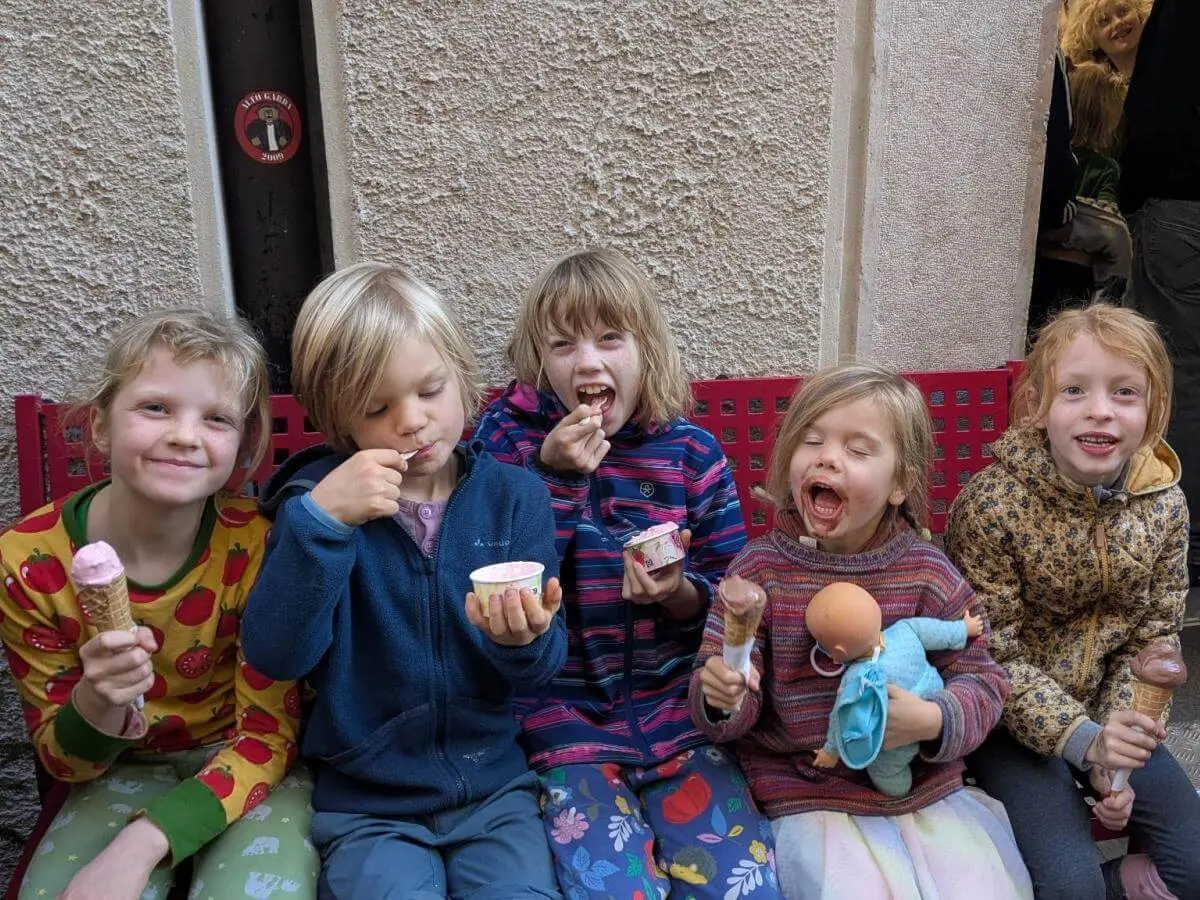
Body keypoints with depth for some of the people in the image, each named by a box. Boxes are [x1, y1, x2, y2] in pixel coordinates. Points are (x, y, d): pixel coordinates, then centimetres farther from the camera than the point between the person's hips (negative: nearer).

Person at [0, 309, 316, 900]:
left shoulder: (258, 547, -20)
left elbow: (267, 733, -14)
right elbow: (63, 762, -6)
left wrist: (141, 843, -27)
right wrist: (95, 706, -29)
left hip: (245, 766, -1)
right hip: (125, 770, 1)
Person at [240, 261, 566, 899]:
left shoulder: (515, 496, -3)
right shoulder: (319, 498, -5)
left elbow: (542, 668, -3)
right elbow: (274, 655, -16)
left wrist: (524, 640, -26)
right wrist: (320, 519, -27)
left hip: (493, 786, 1)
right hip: (367, 802, -1)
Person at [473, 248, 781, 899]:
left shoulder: (691, 450, -1)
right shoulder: (506, 436, -3)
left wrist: (679, 594, -19)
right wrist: (554, 475, -19)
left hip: (675, 705, 2)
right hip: (563, 713, -1)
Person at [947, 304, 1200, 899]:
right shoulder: (992, 503, -22)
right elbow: (991, 656, -17)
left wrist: (1119, 757, -9)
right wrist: (1081, 737, -25)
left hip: (1109, 714, 5)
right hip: (1012, 718, -5)